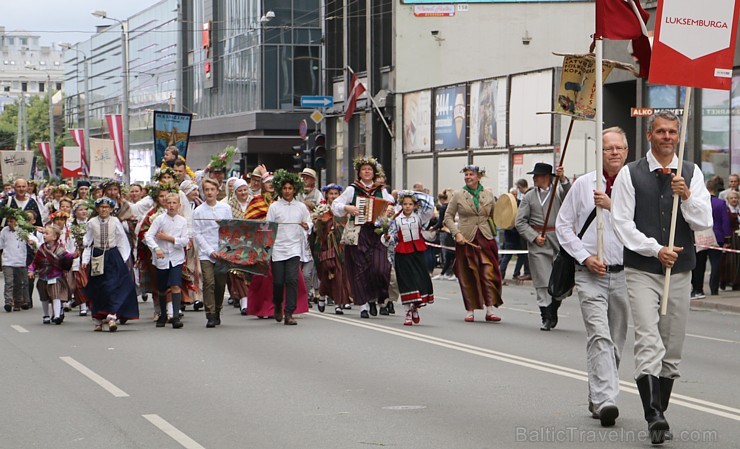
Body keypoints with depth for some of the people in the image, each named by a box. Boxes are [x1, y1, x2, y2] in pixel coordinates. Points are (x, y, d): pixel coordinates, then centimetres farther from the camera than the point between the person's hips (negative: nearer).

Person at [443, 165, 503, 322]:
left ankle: (490, 310, -4)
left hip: (486, 238, 1)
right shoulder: (458, 195, 3)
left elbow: (495, 216, 17)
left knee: (489, 274, -8)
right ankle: (470, 311, 12)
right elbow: (448, 217, 4)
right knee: (468, 277, 1)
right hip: (466, 239, -1)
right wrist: (456, 233, -9)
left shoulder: (488, 194, 8)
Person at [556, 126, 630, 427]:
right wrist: (585, 257, -4)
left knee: (616, 341, 11)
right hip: (590, 274, -2)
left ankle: (598, 398, 25)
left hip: (623, 275, 2)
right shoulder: (583, 185, 2)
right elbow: (563, 225, 6)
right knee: (599, 336, -16)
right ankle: (604, 400, -24)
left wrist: (612, 205, -20)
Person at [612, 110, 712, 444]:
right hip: (641, 270, -3)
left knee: (673, 349, 9)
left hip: (679, 271, 3)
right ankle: (654, 416, -24)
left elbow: (705, 222, -1)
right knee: (648, 343, -16)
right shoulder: (630, 175, 0)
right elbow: (622, 222, -4)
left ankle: (660, 413, 21)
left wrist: (687, 197, -18)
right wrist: (656, 249, -13)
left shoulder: (692, 174, 6)